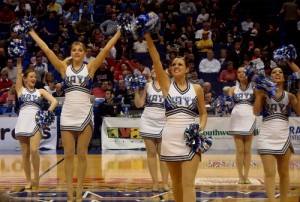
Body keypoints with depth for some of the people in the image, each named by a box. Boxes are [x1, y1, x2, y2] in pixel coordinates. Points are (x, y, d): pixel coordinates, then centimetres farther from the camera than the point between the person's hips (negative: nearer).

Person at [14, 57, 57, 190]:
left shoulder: (40, 91, 13)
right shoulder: (20, 90, 13)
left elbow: (54, 101, 3)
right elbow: (18, 73, 2)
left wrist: (48, 112, -12)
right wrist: (19, 61, -7)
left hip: (36, 122, -1)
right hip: (23, 122, 1)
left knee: (34, 150, -15)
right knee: (25, 153, 2)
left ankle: (36, 178, -1)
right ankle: (28, 180, 9)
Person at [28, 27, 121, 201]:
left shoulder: (90, 67, 3)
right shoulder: (64, 68, 5)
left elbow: (106, 50, -3)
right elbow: (47, 51, 3)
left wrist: (118, 33, -6)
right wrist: (33, 33, 3)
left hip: (85, 114, -1)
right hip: (68, 114, 1)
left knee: (82, 154, 3)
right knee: (68, 154, 2)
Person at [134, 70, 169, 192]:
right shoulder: (147, 86, 6)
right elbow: (139, 104, 3)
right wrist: (136, 90, -6)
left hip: (163, 124, -2)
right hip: (148, 124, 2)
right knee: (151, 153, 2)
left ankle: (165, 182, 4)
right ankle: (155, 182, 5)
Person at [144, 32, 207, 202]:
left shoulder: (196, 89, 5)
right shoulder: (167, 84, 3)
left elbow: (204, 112, 14)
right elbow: (156, 60, -8)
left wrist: (201, 129, -6)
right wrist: (148, 36, -18)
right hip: (170, 138, 1)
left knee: (188, 184, -9)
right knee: (176, 183, 10)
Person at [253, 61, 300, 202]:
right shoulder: (265, 93, 3)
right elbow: (256, 112, -9)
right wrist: (259, 92, -11)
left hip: (284, 137, 2)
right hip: (267, 137, -2)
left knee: (284, 173, 10)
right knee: (270, 173, -8)